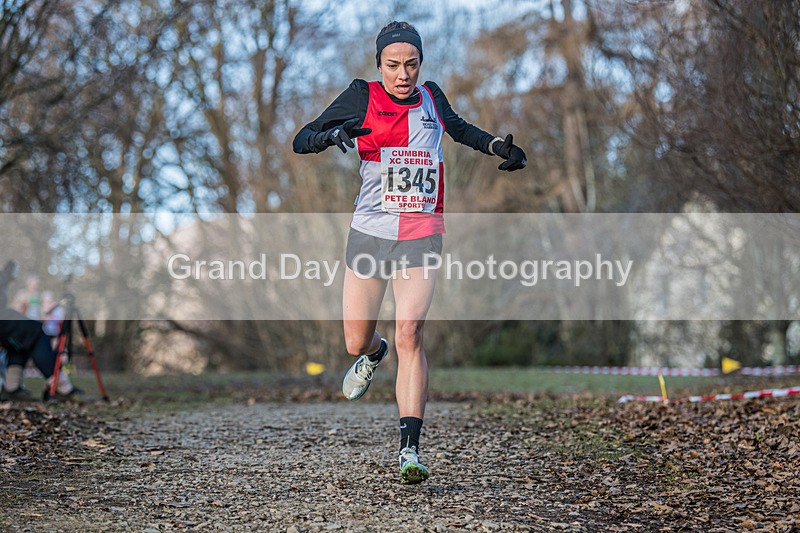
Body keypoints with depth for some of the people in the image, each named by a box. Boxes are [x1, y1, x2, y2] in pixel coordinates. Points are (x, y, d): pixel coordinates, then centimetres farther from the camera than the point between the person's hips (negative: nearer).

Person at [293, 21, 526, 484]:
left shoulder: (432, 98, 7)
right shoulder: (362, 97, -1)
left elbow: (457, 127, 31)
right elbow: (301, 142, -4)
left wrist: (498, 146, 18)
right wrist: (333, 135, -25)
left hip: (421, 237, 0)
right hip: (369, 232, 0)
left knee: (410, 334, -17)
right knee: (356, 342, 8)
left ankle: (410, 449, -19)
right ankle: (374, 353, 48)